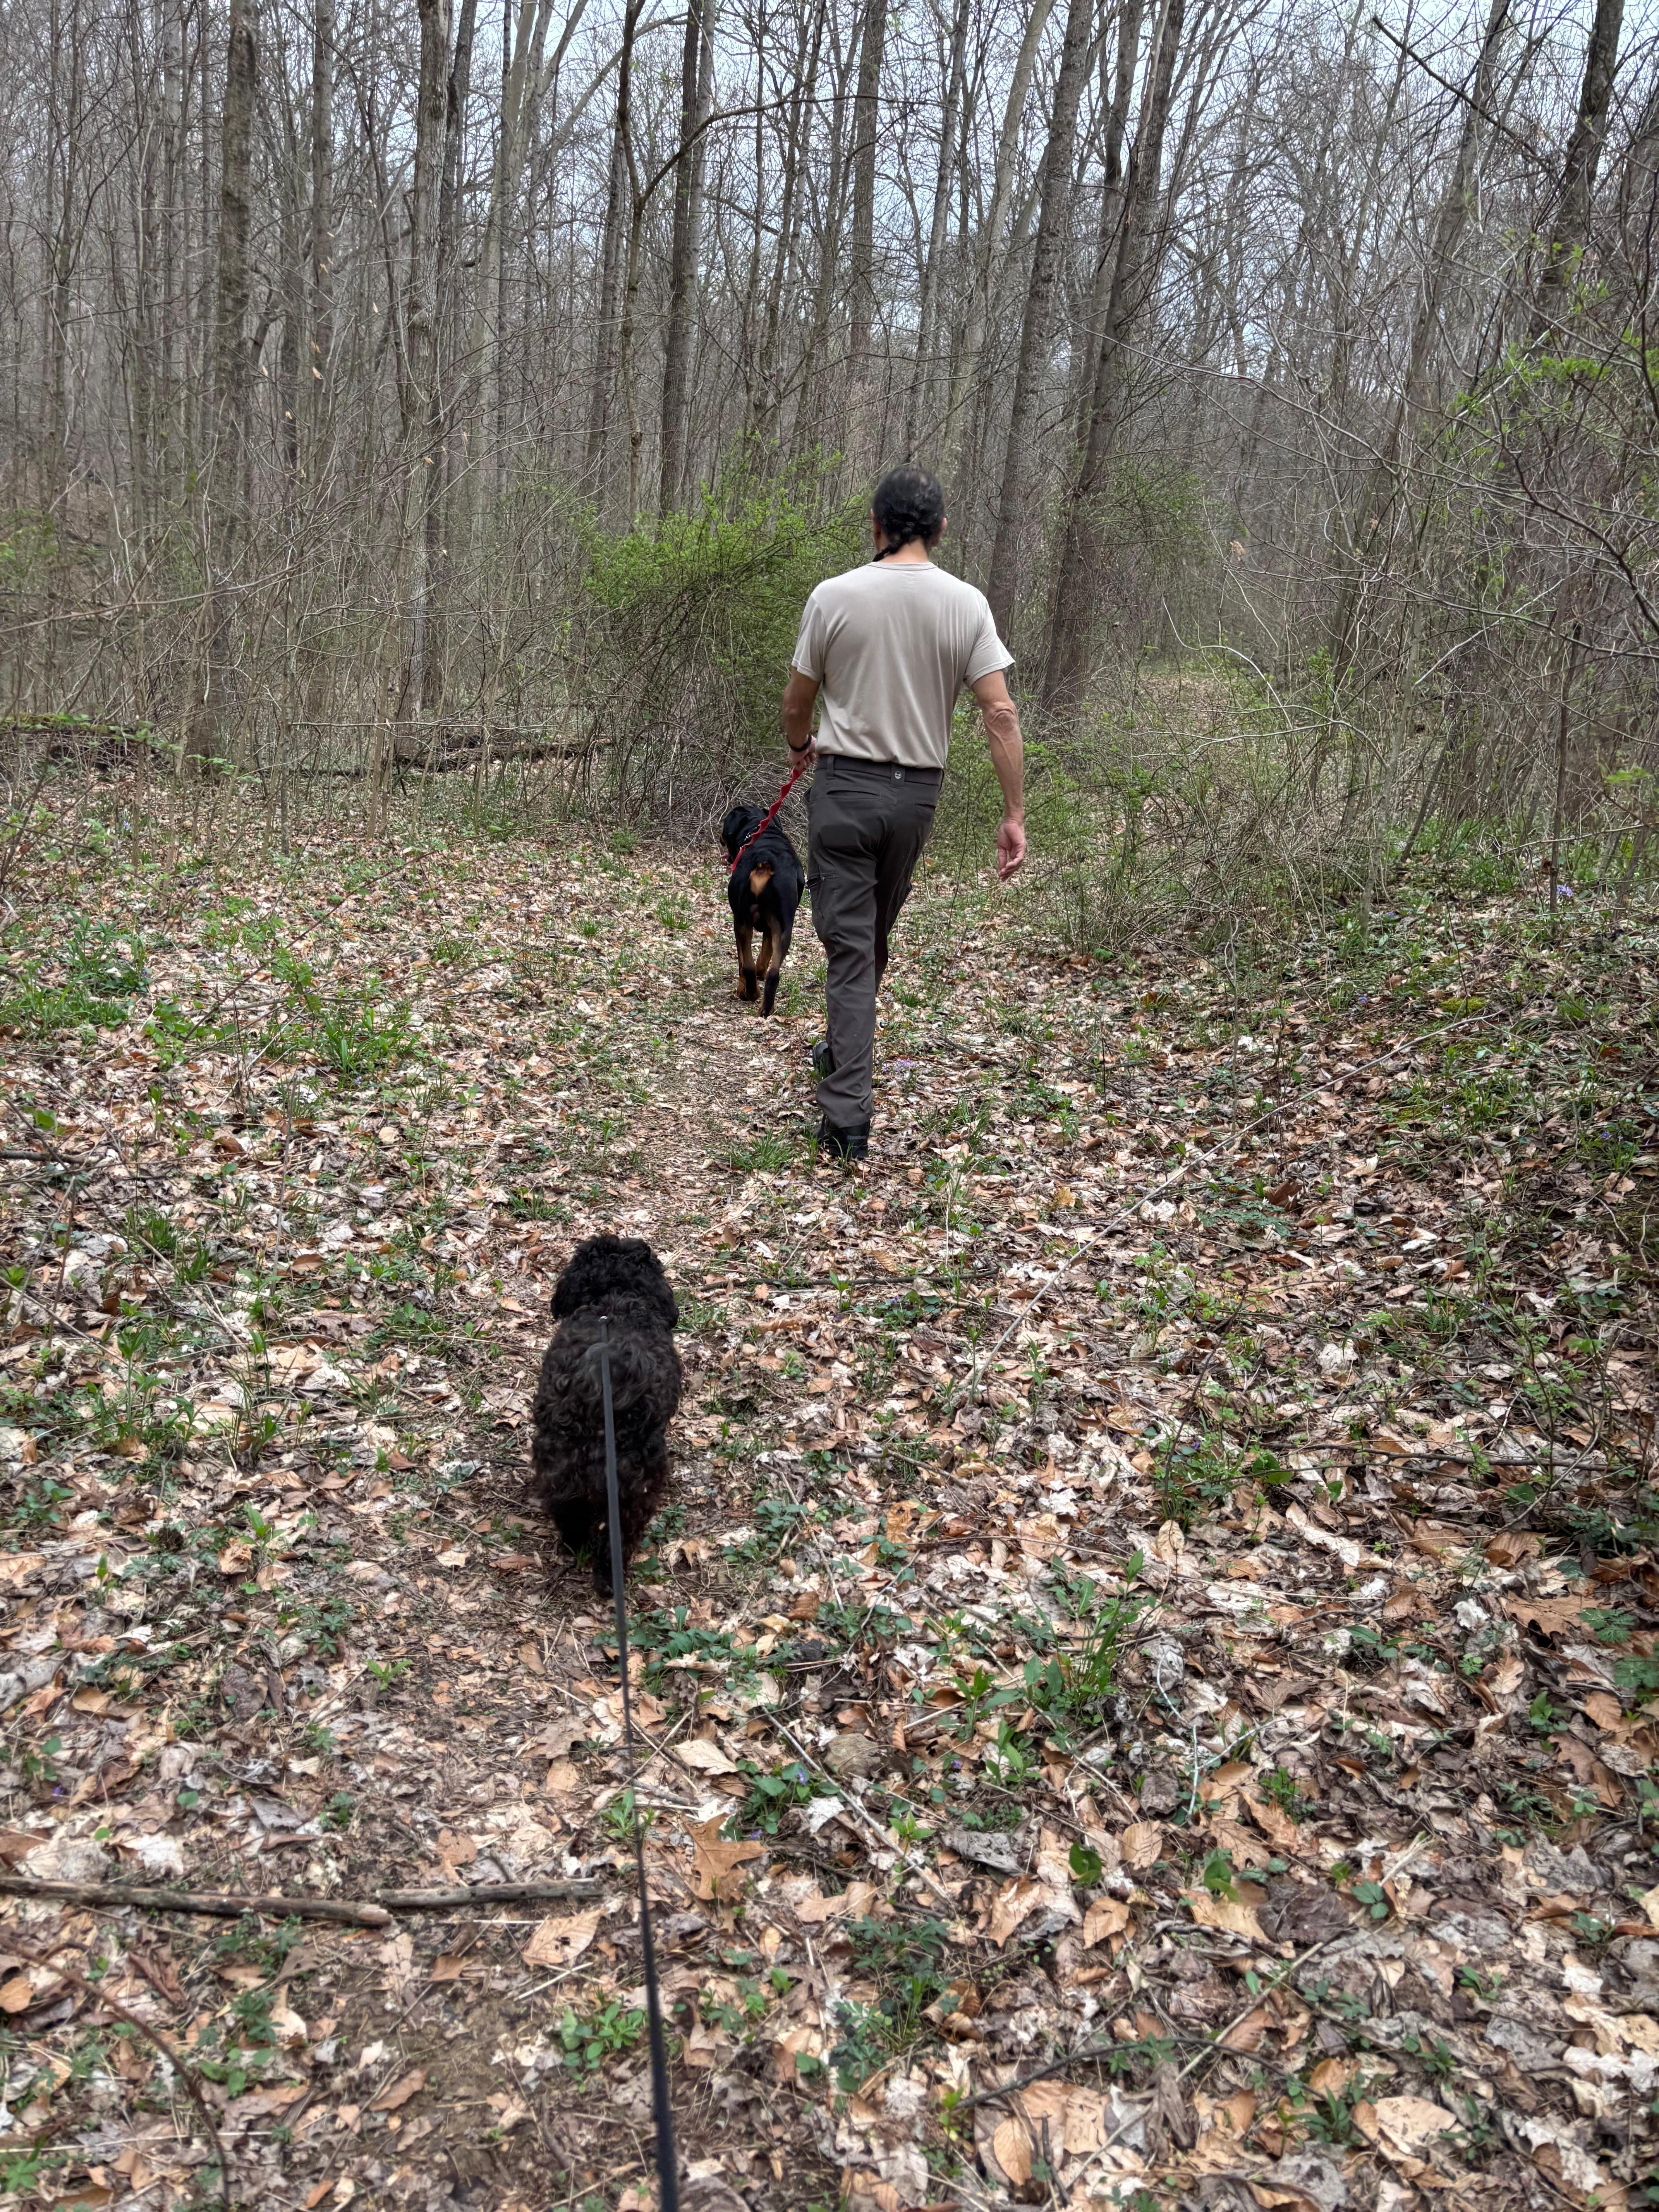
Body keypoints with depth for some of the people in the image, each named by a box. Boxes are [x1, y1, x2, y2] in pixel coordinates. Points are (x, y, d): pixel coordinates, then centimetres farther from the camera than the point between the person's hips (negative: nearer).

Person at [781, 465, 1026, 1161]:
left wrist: (800, 746, 28)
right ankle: (842, 1054, 43)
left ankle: (847, 1117, -9)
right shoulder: (965, 604, -3)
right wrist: (1015, 815, -6)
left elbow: (797, 700, 5)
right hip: (916, 791, 3)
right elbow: (1000, 714, -9)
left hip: (845, 785, -2)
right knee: (874, 935, 22)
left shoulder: (835, 596, -6)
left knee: (849, 944, -2)